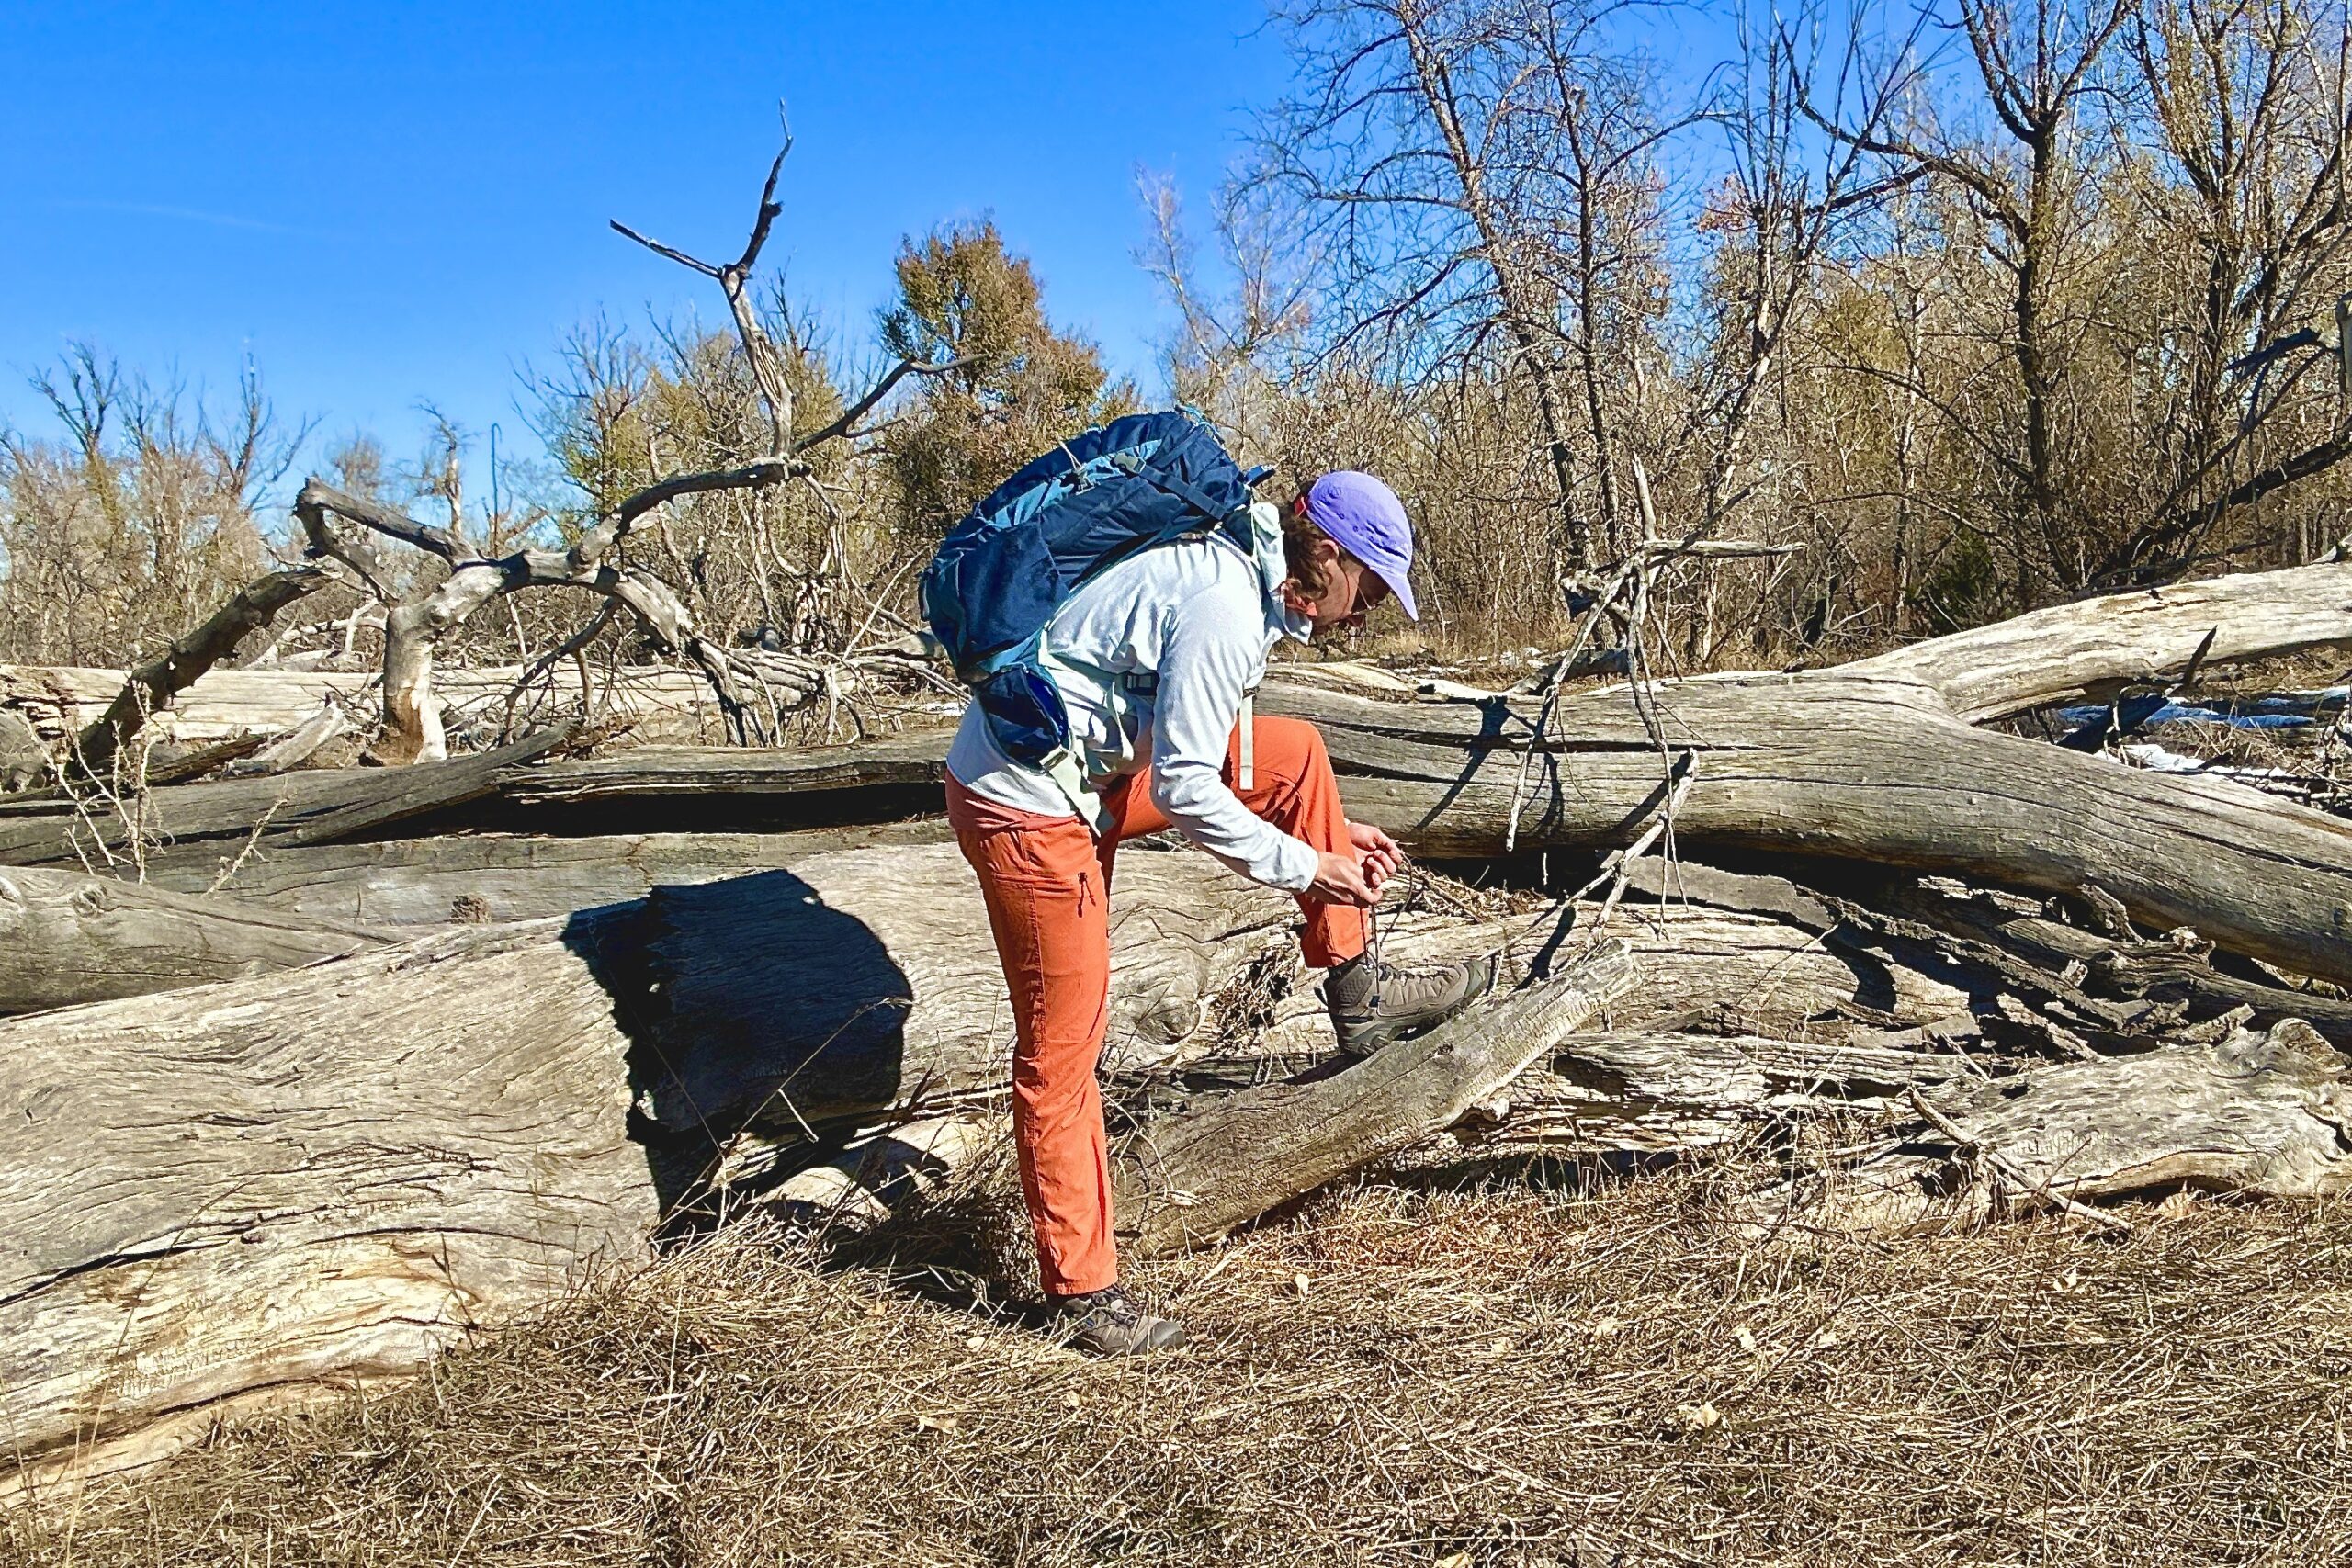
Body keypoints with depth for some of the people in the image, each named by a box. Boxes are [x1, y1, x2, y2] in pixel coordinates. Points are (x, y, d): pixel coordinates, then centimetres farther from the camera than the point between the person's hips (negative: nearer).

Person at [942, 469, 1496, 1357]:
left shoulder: (1237, 580, 9)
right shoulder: (1224, 611, -22)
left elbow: (1201, 754, 17)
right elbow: (1185, 789, -22)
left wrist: (1333, 834, 13)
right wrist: (1306, 866, -12)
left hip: (1087, 769, 10)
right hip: (1025, 806, -10)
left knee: (1293, 753, 10)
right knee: (1062, 1045, -2)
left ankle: (1354, 992, 16)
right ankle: (1083, 1292, 12)